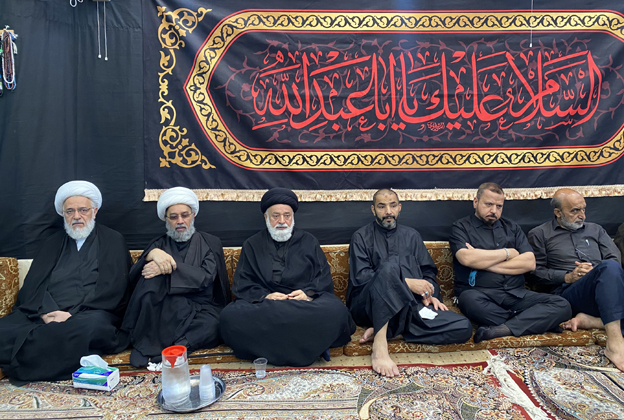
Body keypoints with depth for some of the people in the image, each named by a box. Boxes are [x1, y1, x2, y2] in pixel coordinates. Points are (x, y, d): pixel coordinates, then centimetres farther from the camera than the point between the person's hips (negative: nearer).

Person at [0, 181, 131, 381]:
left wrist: (72, 315, -12)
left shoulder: (113, 241, 11)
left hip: (88, 315, -2)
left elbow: (112, 289, -1)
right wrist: (45, 312, -11)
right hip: (43, 316, 2)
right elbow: (32, 286, 11)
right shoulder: (53, 243, 23)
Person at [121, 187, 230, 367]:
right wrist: (151, 254, -18)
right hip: (165, 309, 2)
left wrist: (169, 268, -17)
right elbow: (133, 277, 3)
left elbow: (206, 277, -5)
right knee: (152, 278, -27)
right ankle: (145, 344, -20)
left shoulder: (210, 243, 13)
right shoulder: (159, 244, 18)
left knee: (212, 326, -36)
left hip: (201, 308, -1)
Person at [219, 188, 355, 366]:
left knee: (336, 310, -34)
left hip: (306, 303, 0)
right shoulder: (252, 245, 19)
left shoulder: (308, 241, 20)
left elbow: (324, 279, 13)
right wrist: (264, 296, -11)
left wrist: (309, 293, -9)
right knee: (230, 316, -33)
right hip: (263, 305, 1)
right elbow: (241, 284, 9)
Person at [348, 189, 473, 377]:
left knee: (463, 328, -17)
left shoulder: (411, 236, 22)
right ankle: (380, 347, -34)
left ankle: (380, 330, -21)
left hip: (409, 306, 5)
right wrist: (406, 283, -13)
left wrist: (429, 294, -4)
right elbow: (360, 277, -5)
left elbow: (428, 272, 19)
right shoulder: (361, 237, 9)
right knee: (390, 265, -34)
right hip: (369, 304, -4)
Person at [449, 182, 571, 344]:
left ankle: (501, 329, -30)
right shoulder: (461, 227, 7)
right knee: (470, 300, -38)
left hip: (515, 294, 4)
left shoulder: (511, 228, 20)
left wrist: (484, 261, -5)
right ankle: (537, 322, -20)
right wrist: (507, 253, 0)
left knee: (562, 306, -17)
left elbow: (530, 263, 5)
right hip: (479, 292, -4)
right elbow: (466, 258, -14)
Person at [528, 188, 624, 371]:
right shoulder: (539, 235, 13)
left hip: (606, 290, 5)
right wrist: (568, 277, -8)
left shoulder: (595, 230, 26)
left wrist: (597, 271, -4)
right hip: (568, 292, -4)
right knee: (609, 268, -36)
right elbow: (537, 271, 5)